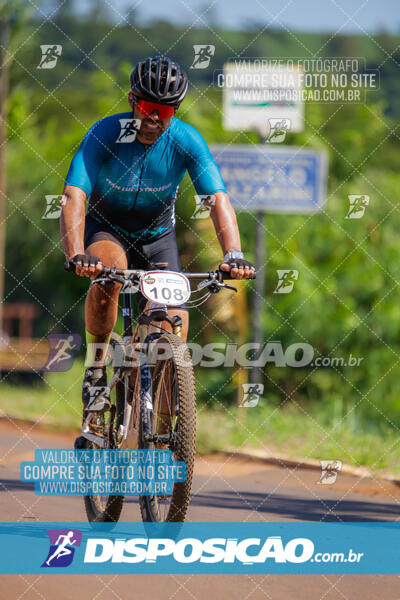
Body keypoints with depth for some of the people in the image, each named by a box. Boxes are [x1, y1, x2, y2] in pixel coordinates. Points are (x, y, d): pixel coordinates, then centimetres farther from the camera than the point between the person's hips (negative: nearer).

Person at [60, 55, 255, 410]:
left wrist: (234, 255, -45)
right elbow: (74, 198, -34)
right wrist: (76, 255, -52)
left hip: (157, 237, 2)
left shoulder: (187, 142, -20)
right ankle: (95, 366, -15)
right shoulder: (104, 135, -25)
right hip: (106, 230, -2)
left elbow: (218, 200, -27)